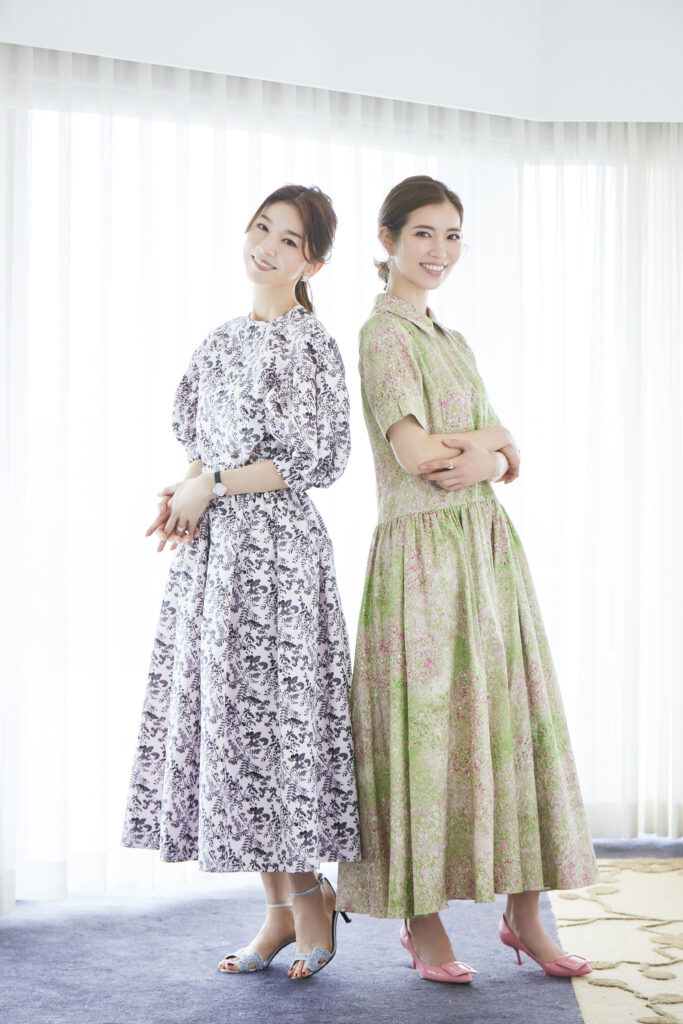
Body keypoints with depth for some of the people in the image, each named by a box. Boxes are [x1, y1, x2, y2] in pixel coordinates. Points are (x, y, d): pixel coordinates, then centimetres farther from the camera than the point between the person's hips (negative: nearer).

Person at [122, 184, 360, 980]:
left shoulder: (306, 341, -6)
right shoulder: (222, 342, 15)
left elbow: (319, 460, -13)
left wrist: (212, 483, -12)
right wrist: (178, 492, -1)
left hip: (274, 550, -7)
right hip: (211, 552, 8)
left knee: (265, 718, -5)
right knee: (227, 721, 7)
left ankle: (311, 898, 13)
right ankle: (281, 911, 18)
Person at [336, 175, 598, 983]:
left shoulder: (453, 341, 19)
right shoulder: (384, 334, -6)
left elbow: (511, 458, 13)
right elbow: (415, 453, -19)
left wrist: (481, 458, -10)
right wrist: (488, 439, -2)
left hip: (488, 547, 8)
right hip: (424, 553, -8)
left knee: (511, 720, 8)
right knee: (428, 725, -2)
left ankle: (523, 912, 17)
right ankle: (422, 923, 11)